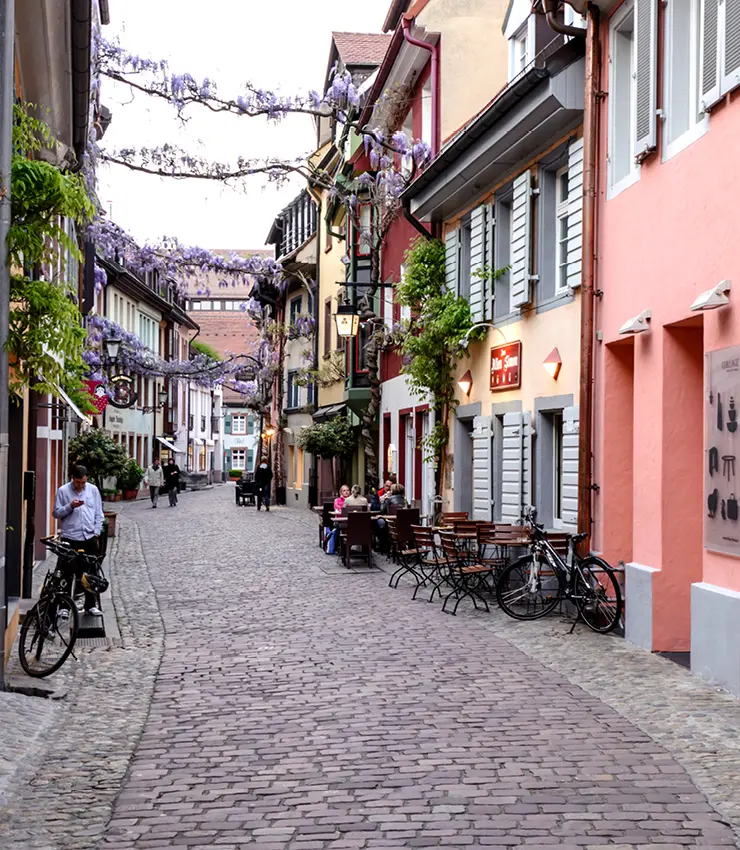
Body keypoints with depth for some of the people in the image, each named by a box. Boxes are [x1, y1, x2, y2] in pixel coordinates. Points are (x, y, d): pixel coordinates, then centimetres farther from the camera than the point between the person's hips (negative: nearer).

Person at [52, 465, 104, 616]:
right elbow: (56, 513, -1)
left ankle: (90, 604, 15)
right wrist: (70, 506, -16)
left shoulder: (93, 490, 7)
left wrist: (96, 532, 2)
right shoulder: (63, 491, -1)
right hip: (70, 538, -2)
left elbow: (98, 514, 11)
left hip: (89, 537, 2)